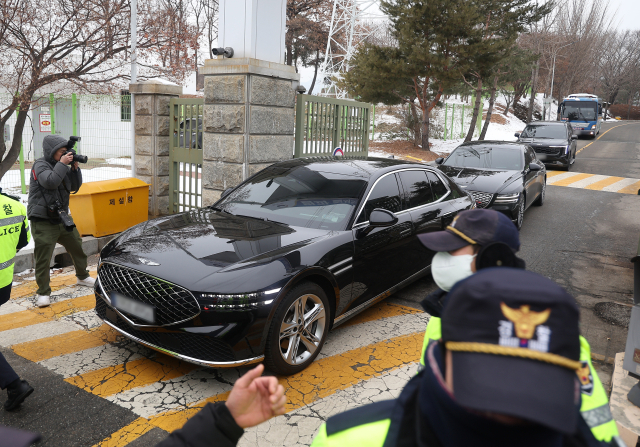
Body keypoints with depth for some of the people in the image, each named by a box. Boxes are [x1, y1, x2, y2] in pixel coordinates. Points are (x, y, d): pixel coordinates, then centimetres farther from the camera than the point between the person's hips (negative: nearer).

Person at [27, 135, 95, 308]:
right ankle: (43, 293, 3)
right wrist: (62, 164, -21)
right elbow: (50, 182, -27)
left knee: (77, 246, 17)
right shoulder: (41, 165, -9)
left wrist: (75, 168, -1)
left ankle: (82, 277, 37)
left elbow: (75, 187, 11)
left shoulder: (62, 165, 12)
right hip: (43, 222, -7)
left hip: (62, 218, 8)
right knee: (43, 258, -6)